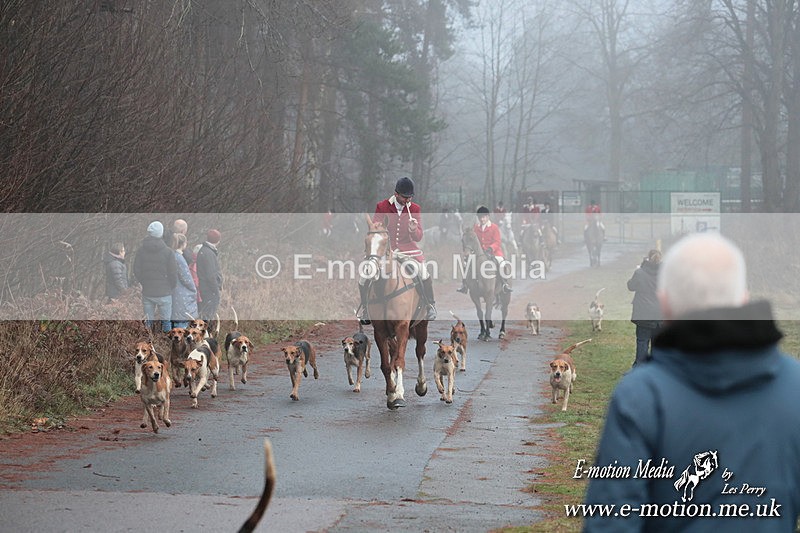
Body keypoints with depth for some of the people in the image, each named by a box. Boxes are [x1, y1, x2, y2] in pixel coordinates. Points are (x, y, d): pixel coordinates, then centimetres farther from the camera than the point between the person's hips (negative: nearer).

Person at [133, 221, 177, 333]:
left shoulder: (141, 250, -2)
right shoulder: (167, 252, -10)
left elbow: (136, 271, 2)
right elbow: (173, 274, -8)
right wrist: (170, 287, 10)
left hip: (147, 293, 3)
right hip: (164, 293, -3)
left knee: (148, 321, 10)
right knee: (166, 321, 6)